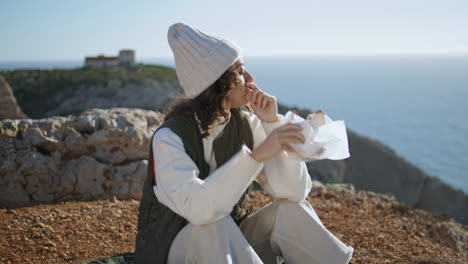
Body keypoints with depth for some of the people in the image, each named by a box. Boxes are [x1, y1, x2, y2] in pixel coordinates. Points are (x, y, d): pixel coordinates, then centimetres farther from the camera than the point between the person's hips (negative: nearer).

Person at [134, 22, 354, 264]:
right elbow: (197, 208, -38)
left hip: (227, 243, 4)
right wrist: (257, 155, -43)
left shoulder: (246, 124, -7)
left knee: (293, 210, -17)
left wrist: (273, 122, -20)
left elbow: (295, 191, -14)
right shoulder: (169, 137, -22)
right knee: (213, 226, -34)